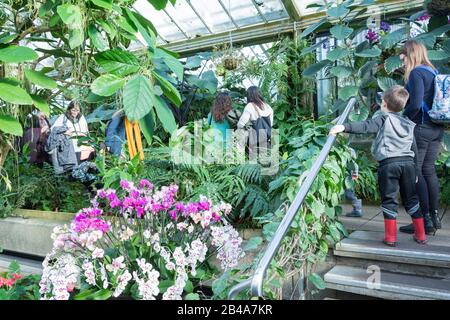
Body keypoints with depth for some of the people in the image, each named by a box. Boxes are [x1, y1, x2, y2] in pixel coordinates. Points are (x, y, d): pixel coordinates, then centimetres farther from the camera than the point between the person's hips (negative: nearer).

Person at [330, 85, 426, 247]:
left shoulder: (384, 119, 1)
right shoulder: (409, 124, 19)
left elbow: (364, 126, -16)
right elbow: (414, 150, 21)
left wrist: (344, 127, -23)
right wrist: (415, 171, 28)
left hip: (388, 164, -5)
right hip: (408, 163, 5)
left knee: (389, 200, 3)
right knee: (411, 199, 16)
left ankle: (391, 237, 6)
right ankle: (420, 235, 22)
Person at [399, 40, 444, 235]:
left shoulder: (417, 73, -11)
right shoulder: (433, 72, 15)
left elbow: (415, 104, -21)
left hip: (420, 129, -9)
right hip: (437, 129, 9)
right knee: (429, 170, 13)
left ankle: (426, 220, -1)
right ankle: (434, 217, 20)